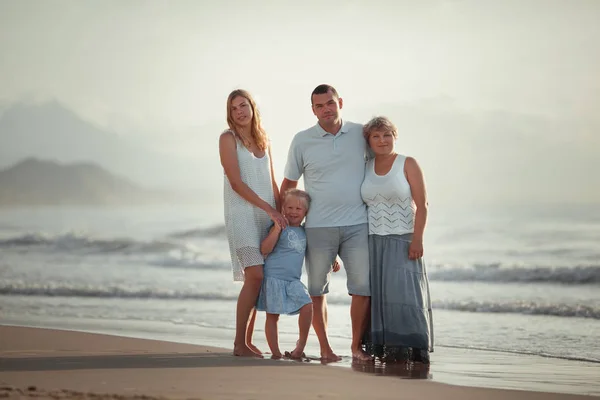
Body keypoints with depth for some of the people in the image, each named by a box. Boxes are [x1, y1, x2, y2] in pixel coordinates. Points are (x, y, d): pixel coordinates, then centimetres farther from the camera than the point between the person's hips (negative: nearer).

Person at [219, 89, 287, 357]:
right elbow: (236, 183, -10)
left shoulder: (263, 140, 16)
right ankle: (239, 343, -14)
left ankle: (248, 341, 8)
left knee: (256, 279, 3)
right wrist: (269, 209, -13)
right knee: (255, 275, -17)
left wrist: (282, 212, 7)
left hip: (267, 215, 6)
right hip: (242, 214, -6)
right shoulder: (228, 138, -2)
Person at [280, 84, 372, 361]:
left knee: (363, 286, -4)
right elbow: (289, 183, 10)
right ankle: (324, 347, 13)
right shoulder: (302, 141, 2)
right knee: (317, 289, 3)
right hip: (319, 227, -1)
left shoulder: (361, 134, 4)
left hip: (357, 224, 1)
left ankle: (357, 345, 8)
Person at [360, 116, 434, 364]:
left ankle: (415, 348, -8)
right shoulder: (365, 168, 12)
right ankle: (384, 348, 3)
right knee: (379, 294, 0)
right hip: (373, 241, 4)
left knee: (403, 291, -11)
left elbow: (422, 205, -6)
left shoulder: (407, 164, -1)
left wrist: (417, 239, -15)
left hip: (402, 240, -4)